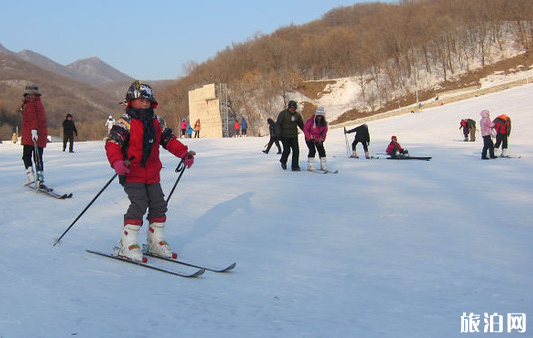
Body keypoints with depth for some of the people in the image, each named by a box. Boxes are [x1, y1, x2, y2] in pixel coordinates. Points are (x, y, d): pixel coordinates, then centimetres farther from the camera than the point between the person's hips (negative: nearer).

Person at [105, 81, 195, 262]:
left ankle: (156, 242, 22)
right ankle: (127, 245, -5)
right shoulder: (125, 122, -8)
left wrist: (184, 153, 1)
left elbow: (169, 140, 16)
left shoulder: (157, 122, 11)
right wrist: (117, 162, -36)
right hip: (132, 174, -7)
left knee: (159, 205, 7)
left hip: (152, 175, 7)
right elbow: (112, 143, -18)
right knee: (139, 205, -16)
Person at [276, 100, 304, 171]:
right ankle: (283, 161, 25)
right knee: (287, 150, -5)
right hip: (285, 136, -4)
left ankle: (295, 166, 2)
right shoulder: (283, 113, -7)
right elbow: (278, 124, -7)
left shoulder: (297, 115, 6)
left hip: (294, 136, 4)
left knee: (296, 150, -6)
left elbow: (301, 125, 16)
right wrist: (279, 133, -14)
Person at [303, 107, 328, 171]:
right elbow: (305, 129, -15)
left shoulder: (324, 123, -4)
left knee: (322, 151, 0)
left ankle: (323, 166, 10)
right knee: (312, 151, -17)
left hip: (318, 139, 5)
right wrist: (311, 137, -20)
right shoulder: (310, 121, -19)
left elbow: (324, 132, 6)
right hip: (310, 139, -5)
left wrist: (321, 139, -7)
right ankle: (310, 166, -11)